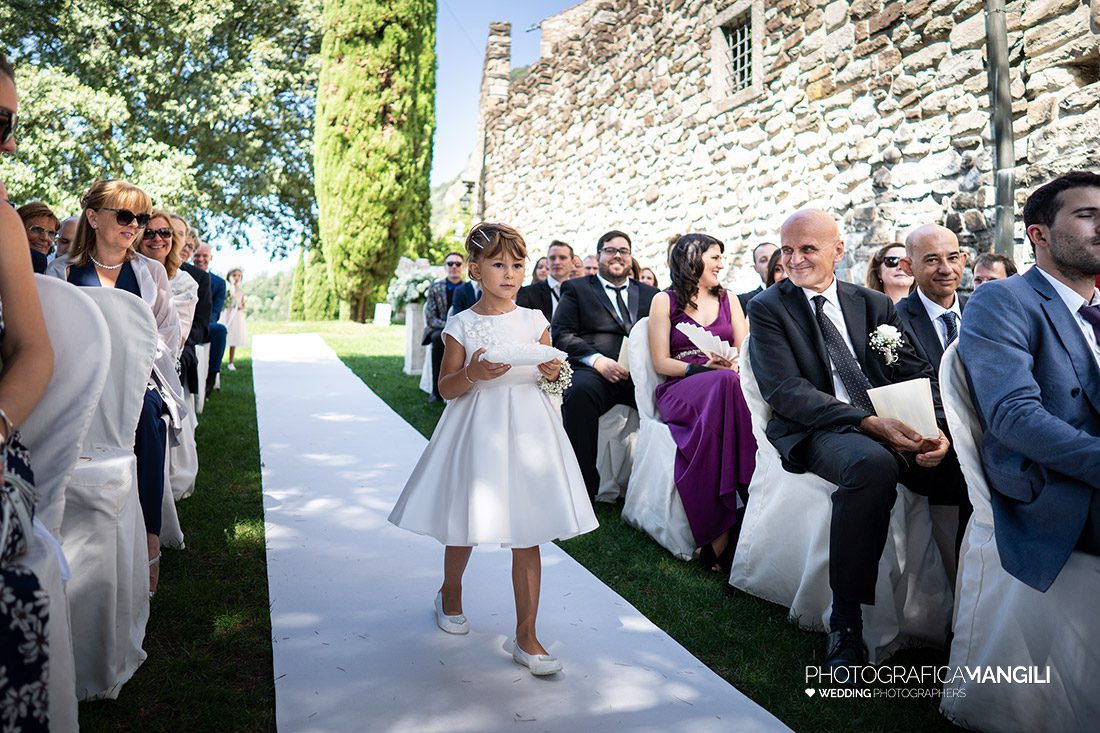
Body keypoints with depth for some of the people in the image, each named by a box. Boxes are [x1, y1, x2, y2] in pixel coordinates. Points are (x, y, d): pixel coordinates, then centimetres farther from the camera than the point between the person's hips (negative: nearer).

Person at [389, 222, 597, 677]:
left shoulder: (534, 321, 4)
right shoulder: (461, 325, -2)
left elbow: (549, 374, 14)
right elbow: (445, 388, -1)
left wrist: (554, 373, -8)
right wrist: (474, 374, -19)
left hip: (527, 430, 1)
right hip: (477, 431, -1)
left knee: (527, 534, 1)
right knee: (464, 524, 13)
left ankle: (526, 637, 11)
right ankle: (450, 594, 45)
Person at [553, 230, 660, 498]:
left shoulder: (650, 294, 27)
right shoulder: (576, 289, 18)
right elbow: (561, 334, 5)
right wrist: (597, 360, -12)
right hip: (593, 371, -2)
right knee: (580, 392, -37)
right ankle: (584, 486, -27)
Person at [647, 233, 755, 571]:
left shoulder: (728, 299, 21)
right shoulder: (664, 301, 9)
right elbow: (661, 362, 2)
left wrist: (732, 366, -11)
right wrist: (702, 368, -14)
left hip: (727, 384, 3)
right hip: (680, 389, -3)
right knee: (726, 384, -36)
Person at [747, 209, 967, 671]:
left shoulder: (875, 305, 16)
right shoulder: (768, 308, 4)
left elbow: (916, 375, 8)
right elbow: (785, 389, -9)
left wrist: (937, 429, -14)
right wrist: (867, 422, -21)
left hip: (896, 424, 4)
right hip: (817, 431, -4)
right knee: (873, 464, -36)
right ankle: (845, 621, -23)